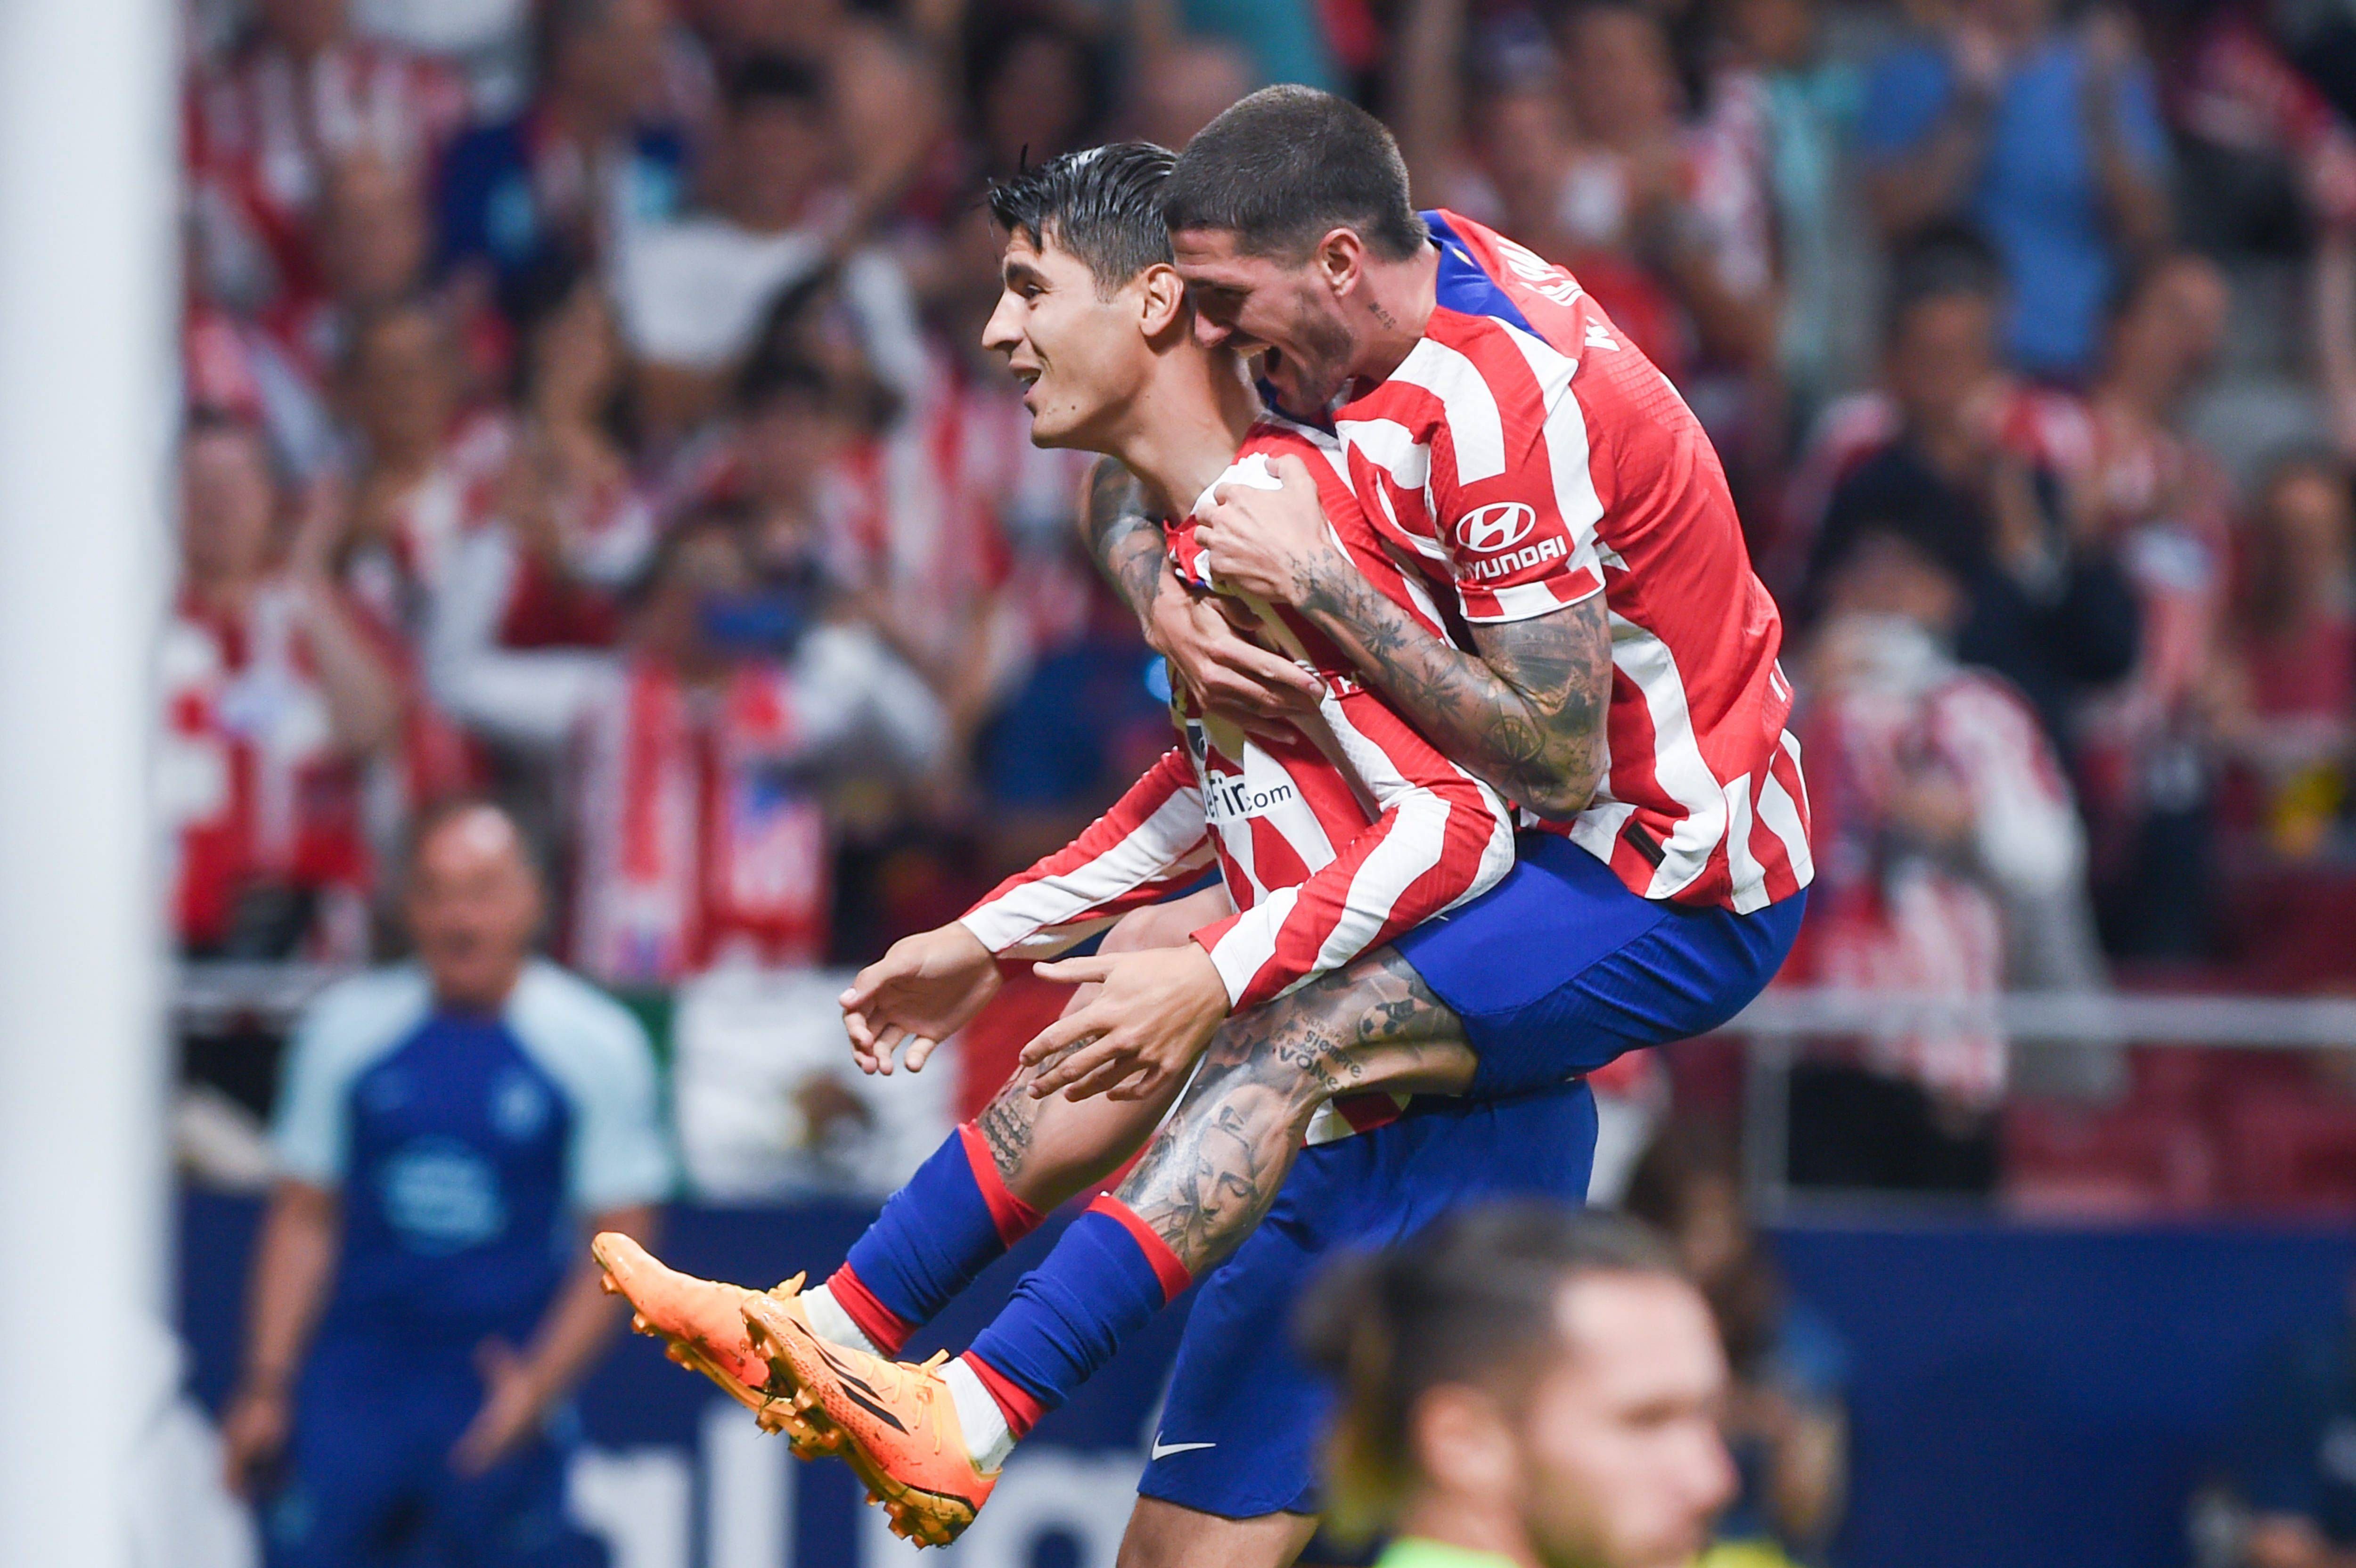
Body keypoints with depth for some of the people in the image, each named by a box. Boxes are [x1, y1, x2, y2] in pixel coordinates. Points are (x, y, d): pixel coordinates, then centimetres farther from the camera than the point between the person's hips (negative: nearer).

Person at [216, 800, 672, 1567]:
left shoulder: (597, 1044, -2)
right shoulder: (347, 1027, 5)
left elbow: (620, 1244, -1)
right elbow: (304, 1220, 10)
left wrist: (540, 1384, -12)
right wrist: (266, 1386, 4)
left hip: (504, 1387, -2)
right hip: (350, 1383, 2)